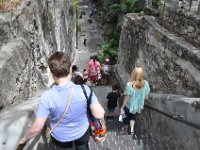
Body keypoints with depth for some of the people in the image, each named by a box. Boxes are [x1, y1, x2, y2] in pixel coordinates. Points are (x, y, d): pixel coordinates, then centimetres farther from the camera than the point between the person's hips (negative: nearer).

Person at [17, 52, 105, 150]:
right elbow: (99, 115, -20)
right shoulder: (84, 90, -28)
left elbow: (37, 128, -20)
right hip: (82, 133, 1)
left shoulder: (47, 97, -28)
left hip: (61, 139, -1)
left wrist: (24, 139, -1)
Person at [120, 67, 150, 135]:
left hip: (129, 106, -2)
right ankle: (132, 129, 25)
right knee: (133, 117, 33)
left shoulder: (129, 85, -31)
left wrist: (122, 107, -10)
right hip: (138, 106, 3)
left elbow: (126, 98, -23)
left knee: (126, 117, 28)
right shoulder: (145, 83, -21)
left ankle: (125, 128, 51)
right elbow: (146, 94, -6)